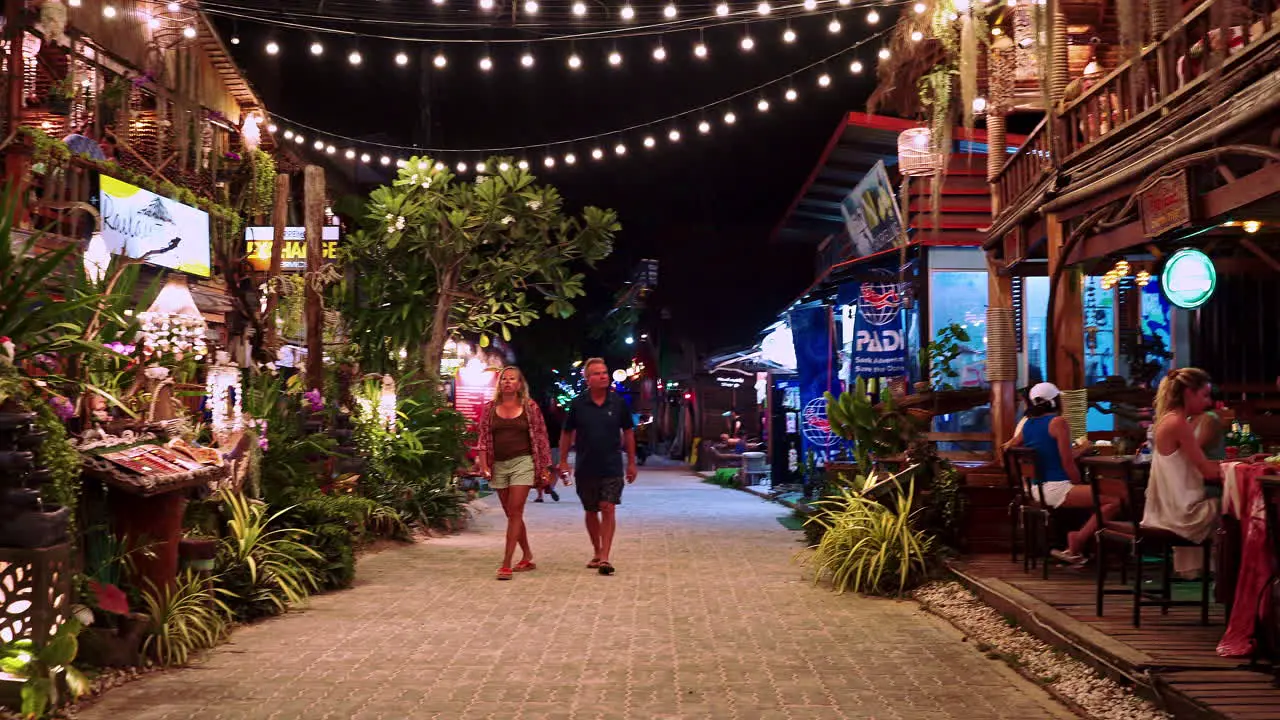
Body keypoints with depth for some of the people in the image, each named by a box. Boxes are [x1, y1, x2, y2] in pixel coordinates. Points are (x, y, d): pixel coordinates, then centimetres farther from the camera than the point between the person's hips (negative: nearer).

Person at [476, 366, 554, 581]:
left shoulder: (530, 407, 2)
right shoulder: (490, 408, 8)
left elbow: (541, 438, 3)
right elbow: (483, 439, 8)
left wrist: (545, 468, 0)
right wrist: (484, 465, -3)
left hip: (522, 463, -4)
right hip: (499, 466, 4)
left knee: (514, 513, -11)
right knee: (512, 514, 9)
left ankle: (506, 564, -12)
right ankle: (527, 557, 23)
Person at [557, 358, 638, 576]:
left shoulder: (618, 402, -1)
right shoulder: (577, 404, -2)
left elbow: (628, 432, 7)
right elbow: (567, 434, 7)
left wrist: (631, 462, 7)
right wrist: (563, 462, 4)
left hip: (612, 467, -1)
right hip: (585, 468, 1)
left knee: (608, 509, -12)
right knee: (591, 512, 12)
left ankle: (605, 558, -13)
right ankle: (597, 552, 29)